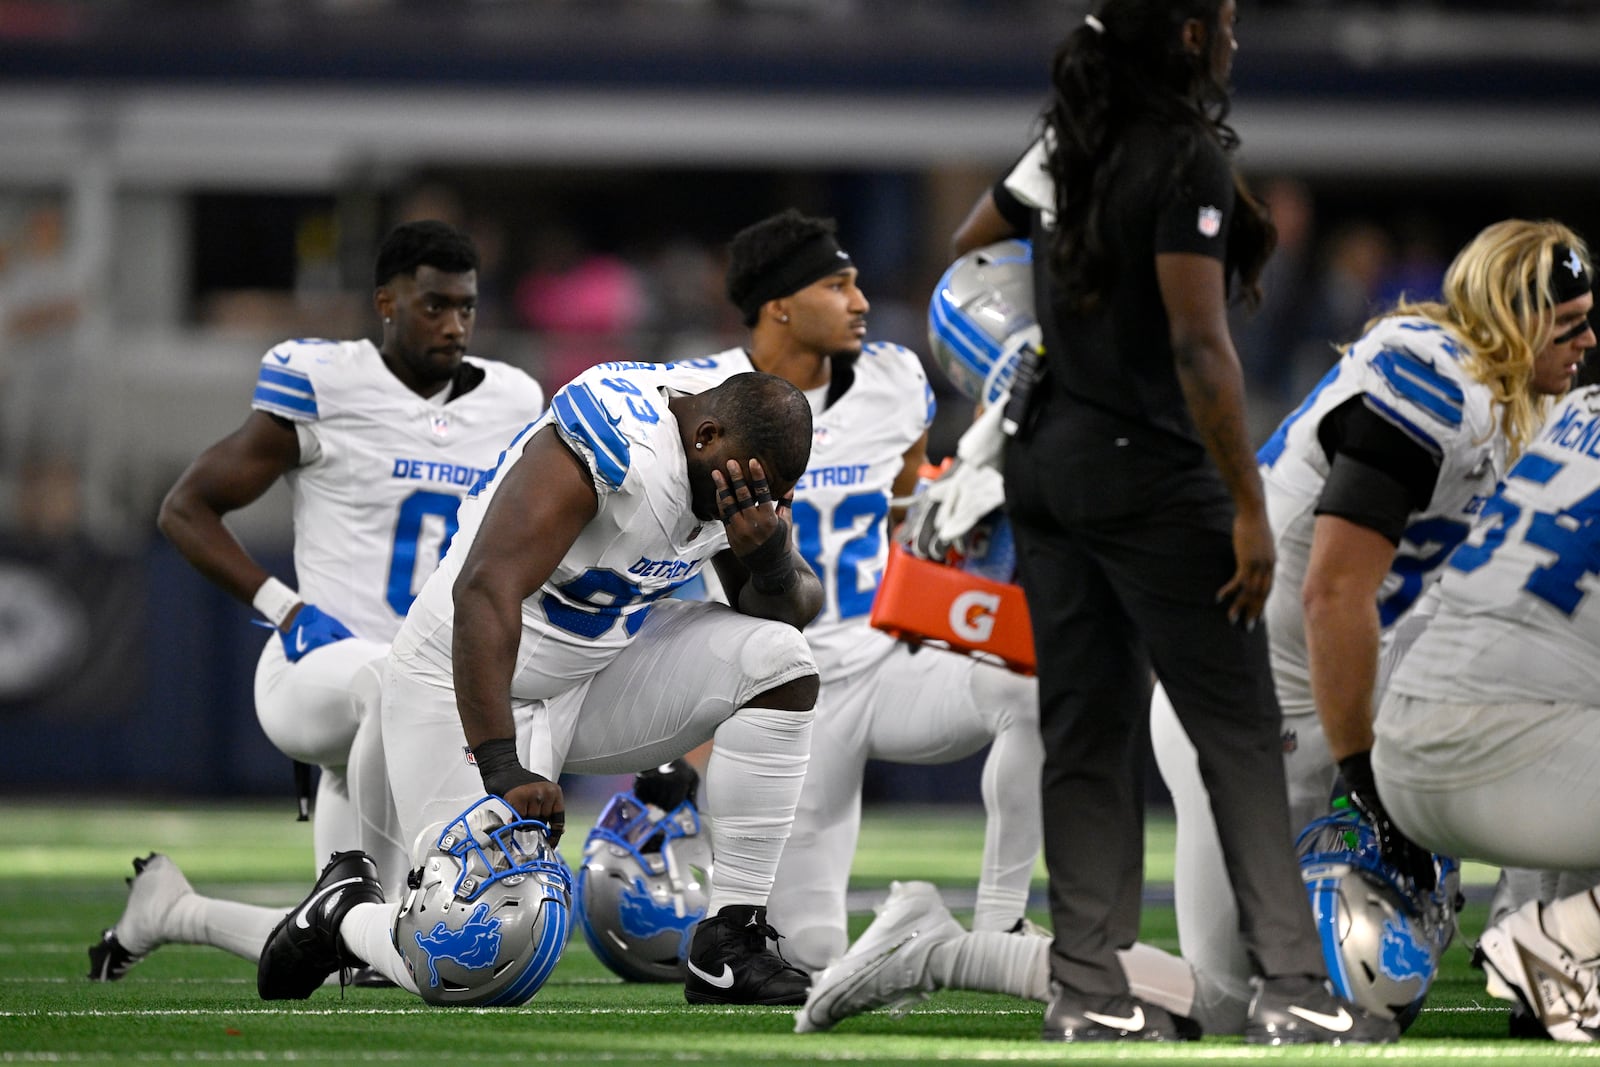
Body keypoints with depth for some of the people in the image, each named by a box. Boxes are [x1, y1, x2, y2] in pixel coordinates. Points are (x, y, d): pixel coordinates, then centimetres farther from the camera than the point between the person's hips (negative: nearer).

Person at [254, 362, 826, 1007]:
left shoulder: (741, 457, -7)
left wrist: (768, 554, -24)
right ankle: (344, 916, 18)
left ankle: (730, 951, -9)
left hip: (597, 670, 8)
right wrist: (501, 771, -46)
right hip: (474, 687, -8)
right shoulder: (601, 451, -32)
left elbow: (796, 608, 2)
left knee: (776, 659, -16)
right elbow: (485, 591, -40)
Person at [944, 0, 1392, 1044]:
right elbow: (1198, 344, -21)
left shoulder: (1067, 146, 9)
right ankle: (1293, 987, -2)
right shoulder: (1187, 159, -15)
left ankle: (1088, 990, 6)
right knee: (1240, 731, -1)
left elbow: (966, 251, 20)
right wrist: (1249, 508, -18)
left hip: (1047, 460, 8)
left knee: (1087, 732, 8)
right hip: (1149, 476, -8)